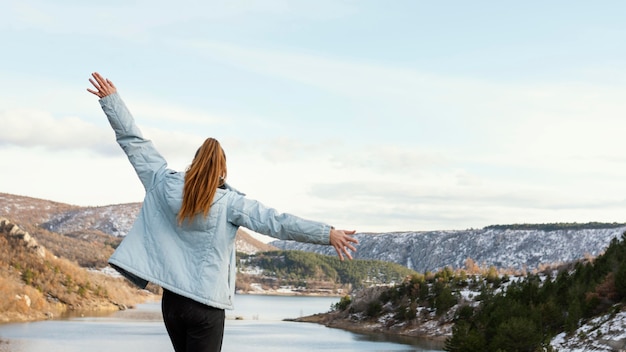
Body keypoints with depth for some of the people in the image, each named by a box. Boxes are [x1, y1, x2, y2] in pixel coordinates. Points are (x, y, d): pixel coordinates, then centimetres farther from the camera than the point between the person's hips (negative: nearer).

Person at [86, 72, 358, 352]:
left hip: (171, 300, 5)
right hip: (206, 304, -4)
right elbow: (275, 222, -17)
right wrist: (327, 234, -19)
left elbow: (133, 141, 4)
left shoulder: (165, 187, -1)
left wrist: (110, 98, 12)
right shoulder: (229, 203, -10)